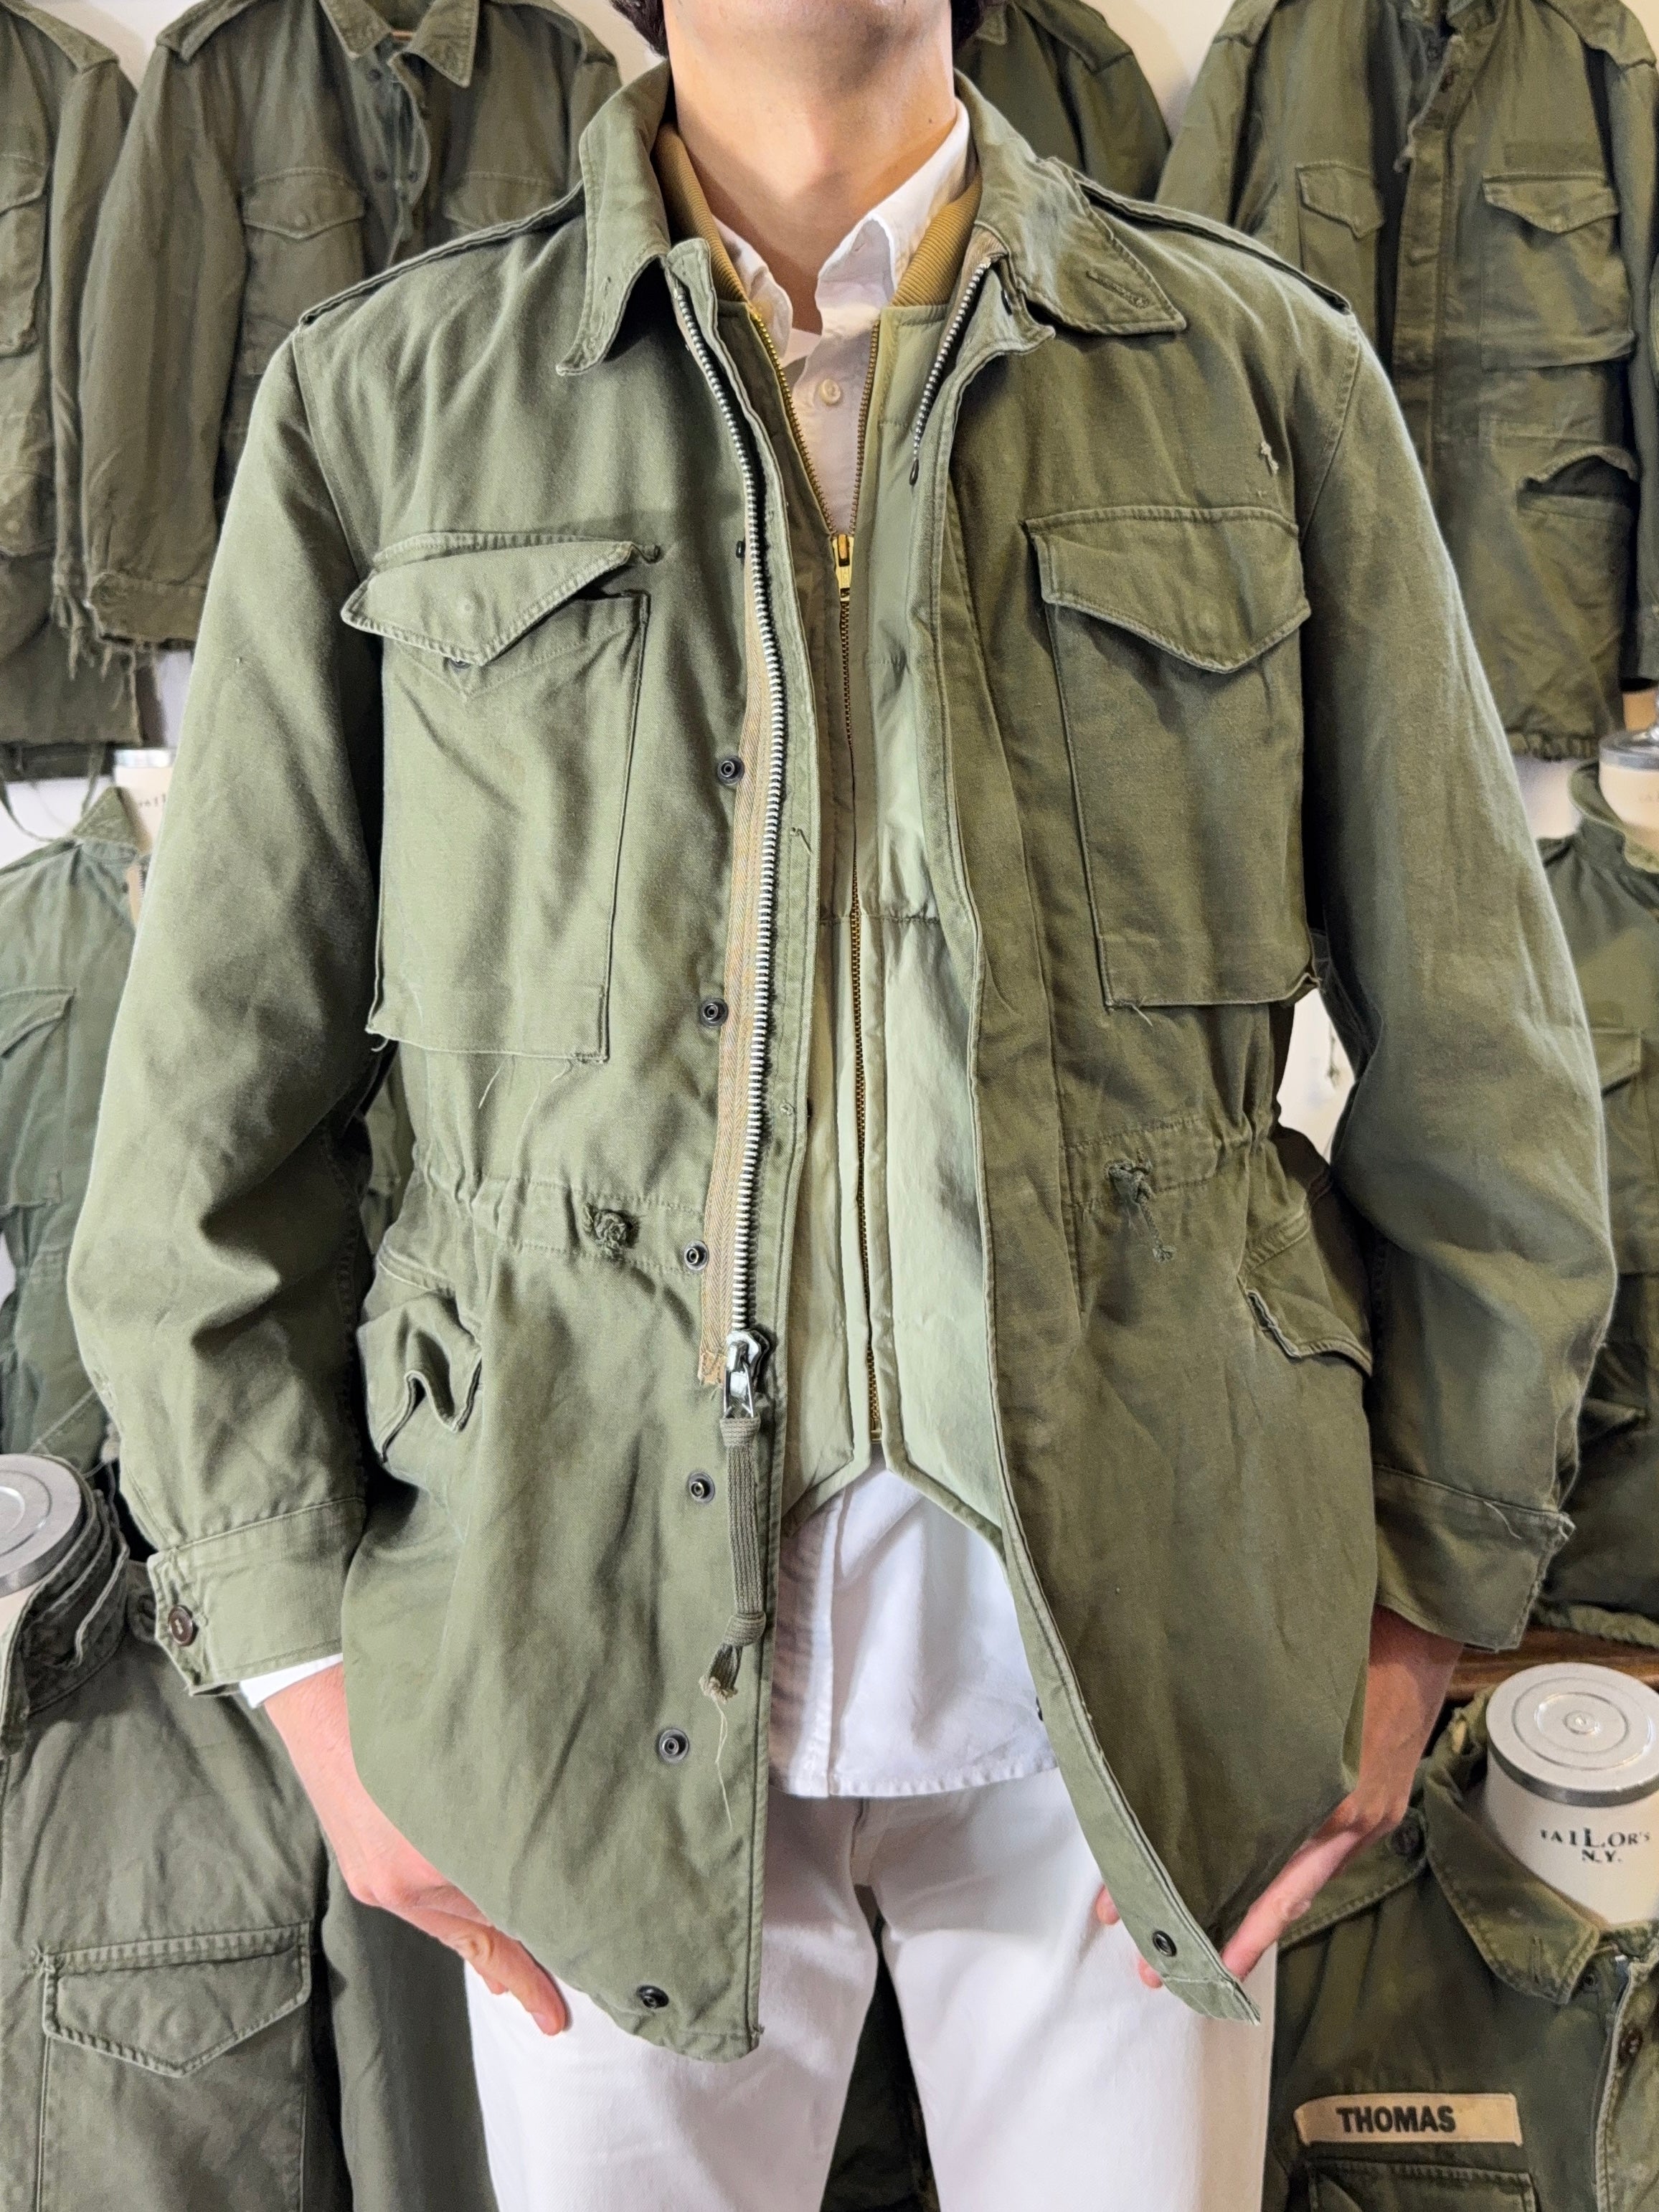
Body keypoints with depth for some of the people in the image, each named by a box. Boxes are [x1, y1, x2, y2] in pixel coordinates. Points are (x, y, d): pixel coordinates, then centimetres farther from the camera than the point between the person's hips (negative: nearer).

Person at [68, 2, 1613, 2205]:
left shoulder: (1270, 374, 4)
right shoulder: (377, 398, 2)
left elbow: (1475, 1058, 4)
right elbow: (210, 1107, 2)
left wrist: (1427, 1600, 2)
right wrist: (307, 1659, 0)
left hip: (1137, 1661, 1)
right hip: (604, 1663, 0)